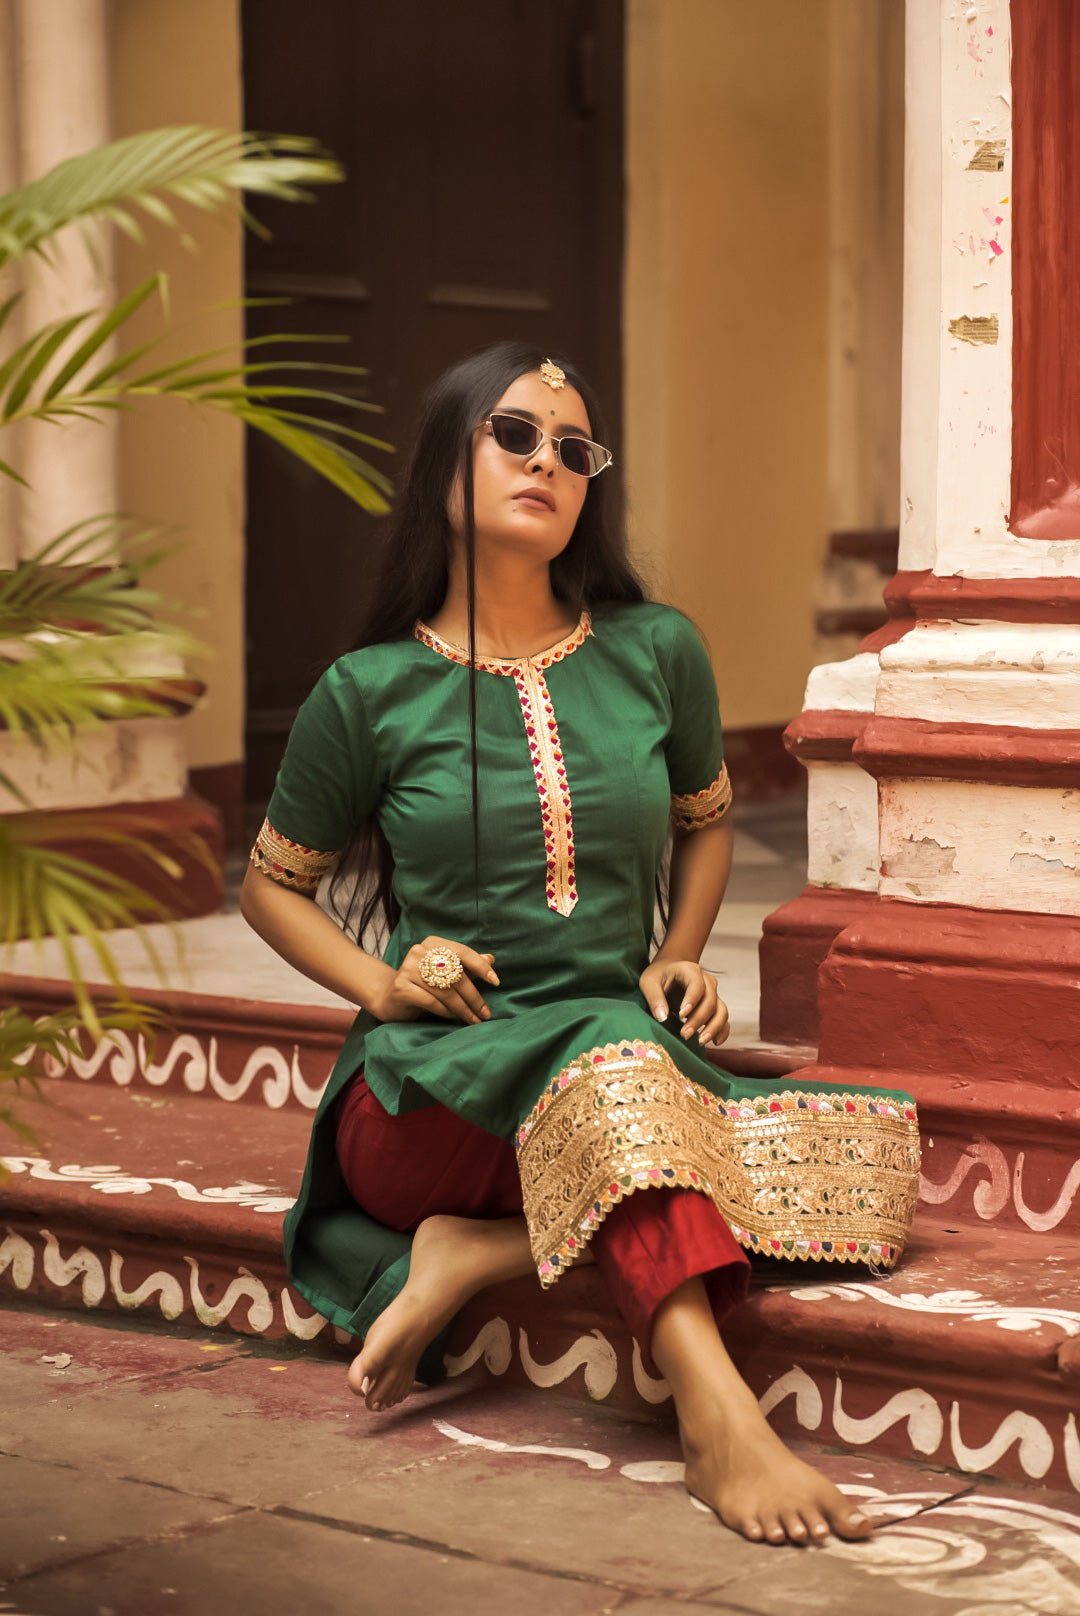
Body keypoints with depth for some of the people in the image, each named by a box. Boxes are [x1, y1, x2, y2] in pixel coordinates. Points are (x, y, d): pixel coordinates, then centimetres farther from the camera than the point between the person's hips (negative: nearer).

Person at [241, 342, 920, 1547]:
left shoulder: (655, 653, 7)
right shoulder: (371, 692, 1)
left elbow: (705, 818, 25)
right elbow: (272, 883, 13)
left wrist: (681, 958, 6)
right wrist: (379, 982, -5)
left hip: (626, 1050, 4)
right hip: (427, 1084, -4)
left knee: (867, 1151, -22)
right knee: (611, 1056, -37)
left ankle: (478, 1251, -22)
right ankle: (718, 1418, -47)